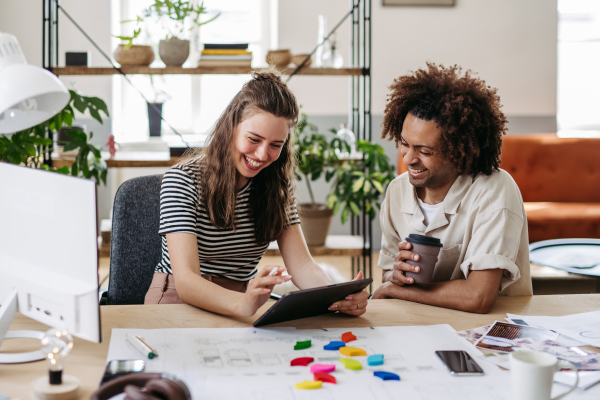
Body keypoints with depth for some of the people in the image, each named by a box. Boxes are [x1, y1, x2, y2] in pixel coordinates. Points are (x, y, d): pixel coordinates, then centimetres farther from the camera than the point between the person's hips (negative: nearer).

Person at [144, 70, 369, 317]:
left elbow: (301, 265, -5)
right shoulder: (182, 181, -12)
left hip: (242, 308, 4)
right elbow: (185, 281, -23)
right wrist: (243, 304, -44)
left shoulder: (276, 185, 5)